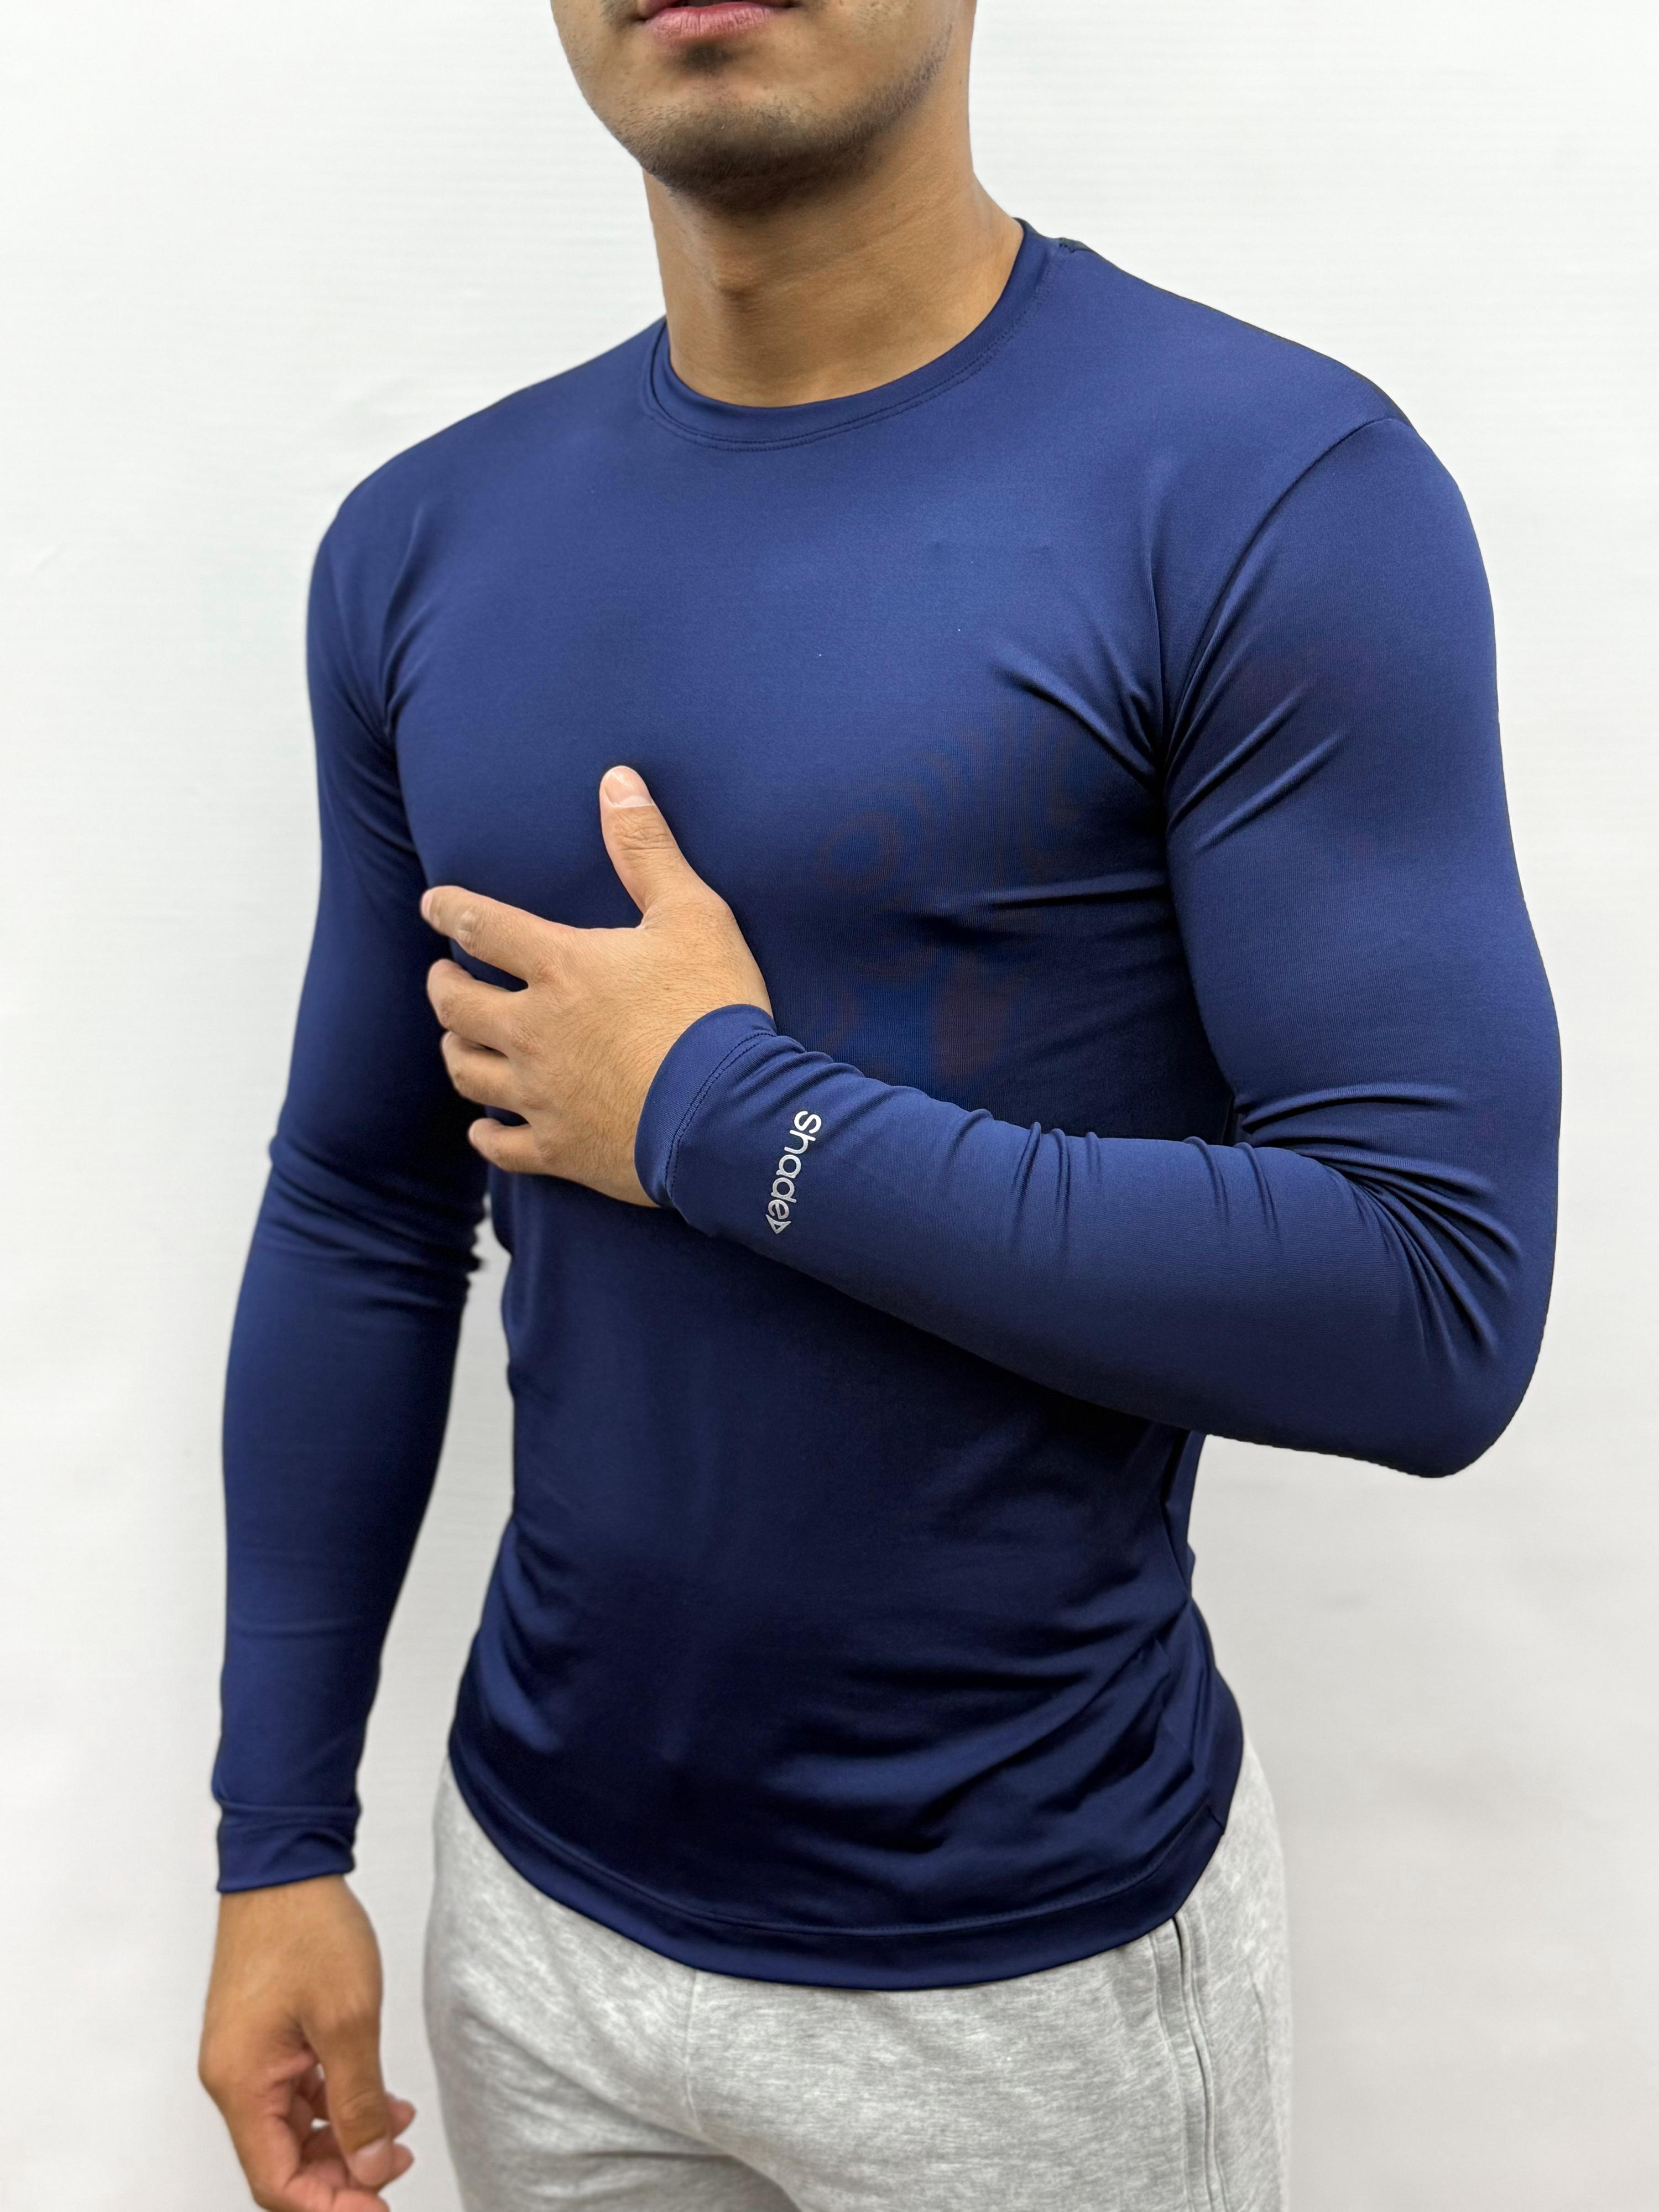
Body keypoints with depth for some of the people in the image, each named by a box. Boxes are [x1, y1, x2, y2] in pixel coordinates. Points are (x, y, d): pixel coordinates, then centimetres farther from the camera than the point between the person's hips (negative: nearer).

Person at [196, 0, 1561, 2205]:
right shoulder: (424, 548, -1)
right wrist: (281, 1840, 5)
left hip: (1039, 1954, -3)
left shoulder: (1275, 494, -17)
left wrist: (722, 1115, -21)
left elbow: (1440, 1314, -21)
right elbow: (360, 1221, 3)